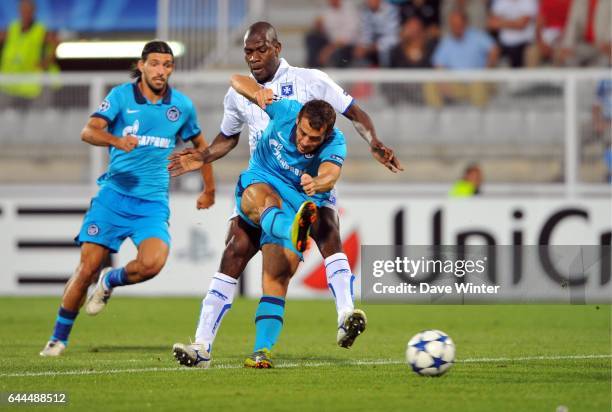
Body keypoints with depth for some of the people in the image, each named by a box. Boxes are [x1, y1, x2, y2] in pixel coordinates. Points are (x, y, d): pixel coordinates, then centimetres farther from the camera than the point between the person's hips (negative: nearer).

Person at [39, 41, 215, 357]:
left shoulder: (182, 105, 6)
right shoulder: (121, 96, -3)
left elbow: (200, 144, 24)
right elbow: (88, 131, -17)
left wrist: (209, 190, 28)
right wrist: (116, 140, -37)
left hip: (153, 203, 1)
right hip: (114, 194, -1)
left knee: (152, 263, -24)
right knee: (87, 267, -5)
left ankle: (110, 282, 10)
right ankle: (59, 338, 14)